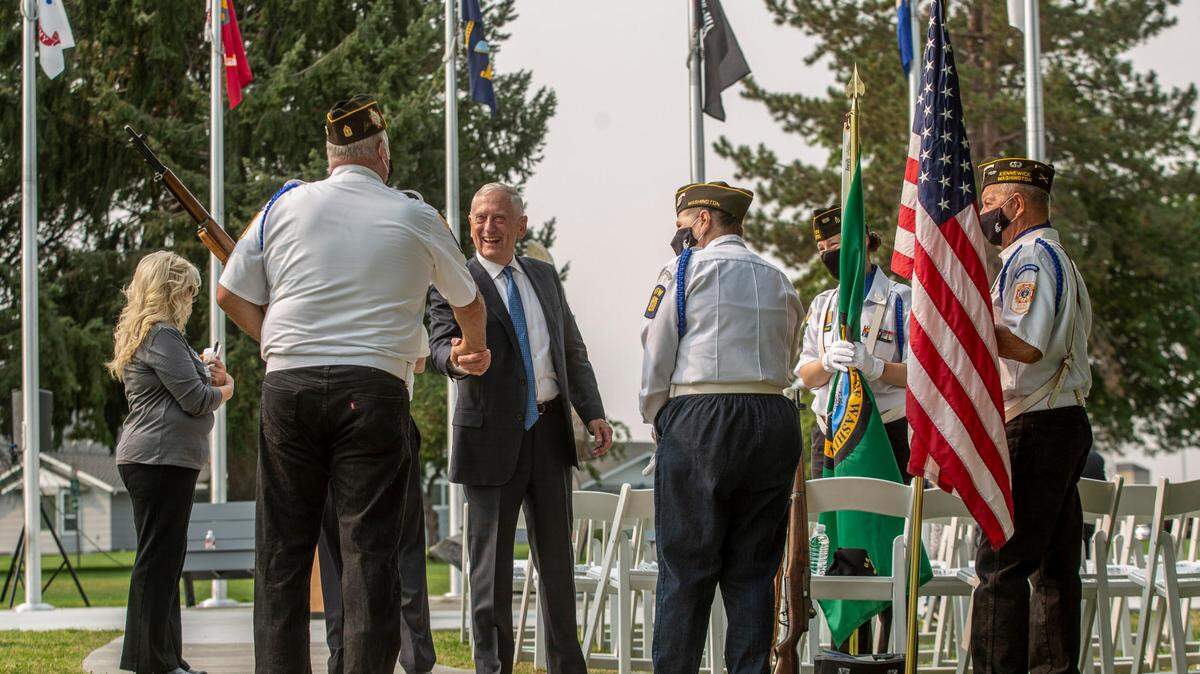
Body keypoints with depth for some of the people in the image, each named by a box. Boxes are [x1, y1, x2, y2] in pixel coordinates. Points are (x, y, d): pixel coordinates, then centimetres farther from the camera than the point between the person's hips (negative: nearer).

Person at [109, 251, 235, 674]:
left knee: (165, 559, 12)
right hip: (162, 457, -11)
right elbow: (194, 399, -16)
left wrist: (212, 379, 7)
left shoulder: (141, 335, 21)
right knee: (159, 558, -9)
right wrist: (223, 391, 4)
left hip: (149, 459, 11)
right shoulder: (162, 335, -12)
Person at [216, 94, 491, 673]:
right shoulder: (415, 219, 7)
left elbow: (231, 295, 11)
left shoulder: (284, 206, 9)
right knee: (370, 548, -2)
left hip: (288, 387, 2)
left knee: (282, 549, 6)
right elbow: (469, 303, 22)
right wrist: (473, 351, 43)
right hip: (373, 391, -2)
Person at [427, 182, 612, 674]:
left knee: (556, 557, 11)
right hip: (493, 436, -5)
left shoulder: (544, 277, 13)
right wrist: (455, 358, -40)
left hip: (549, 431, 5)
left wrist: (592, 412, 7)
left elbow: (573, 350, 17)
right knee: (491, 560, -2)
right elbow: (439, 345, -17)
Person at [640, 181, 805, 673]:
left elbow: (656, 356, 1)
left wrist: (656, 420, 13)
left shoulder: (685, 270, 1)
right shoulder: (778, 281, 15)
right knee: (753, 572, 6)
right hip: (775, 420, 4)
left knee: (685, 569, -2)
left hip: (699, 418, -4)